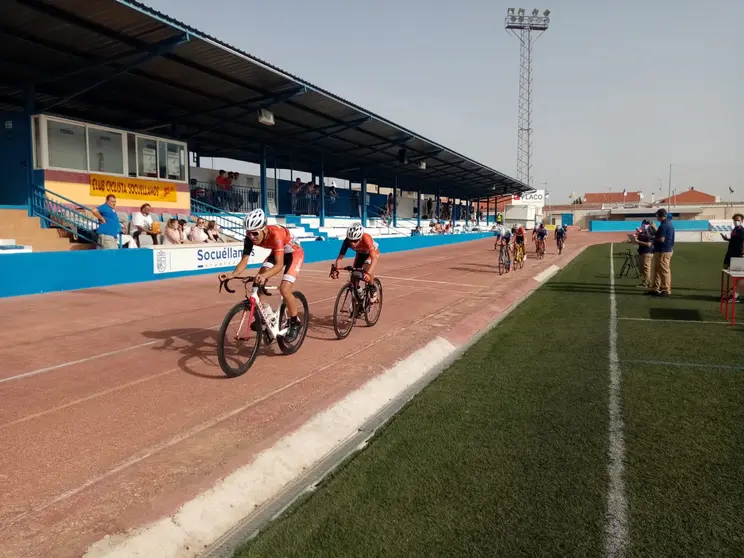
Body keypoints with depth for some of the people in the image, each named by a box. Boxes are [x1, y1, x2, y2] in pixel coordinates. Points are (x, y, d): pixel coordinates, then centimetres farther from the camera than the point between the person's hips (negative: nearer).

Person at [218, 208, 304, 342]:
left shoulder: (275, 234, -39)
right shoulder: (250, 237, -22)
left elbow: (279, 264, -44)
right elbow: (244, 260, -21)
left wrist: (264, 276, -62)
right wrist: (232, 274, -40)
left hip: (294, 253, -6)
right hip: (276, 253, 6)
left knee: (284, 289, -20)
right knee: (258, 283, -12)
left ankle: (295, 323, 0)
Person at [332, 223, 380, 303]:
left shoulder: (366, 239, -43)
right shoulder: (347, 241, -32)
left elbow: (374, 258, -51)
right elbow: (340, 257, -29)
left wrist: (368, 273, -64)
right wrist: (335, 269, -48)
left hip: (373, 252, -4)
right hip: (360, 254, 4)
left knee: (366, 269, -30)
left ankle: (373, 290, -4)